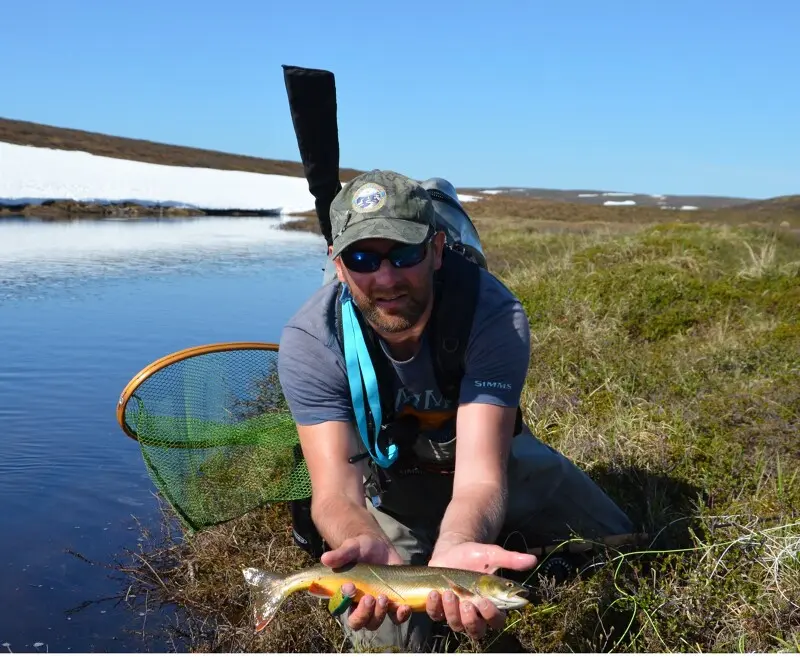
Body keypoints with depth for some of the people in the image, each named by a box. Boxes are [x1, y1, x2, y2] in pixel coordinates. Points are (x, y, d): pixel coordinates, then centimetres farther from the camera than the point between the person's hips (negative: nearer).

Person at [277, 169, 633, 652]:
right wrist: (369, 547, -61)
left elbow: (479, 475, -41)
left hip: (490, 453, 1)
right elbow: (336, 489, -36)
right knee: (384, 638, -11)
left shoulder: (495, 314, -34)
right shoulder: (309, 342, -30)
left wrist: (455, 548, -65)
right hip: (386, 477, 0)